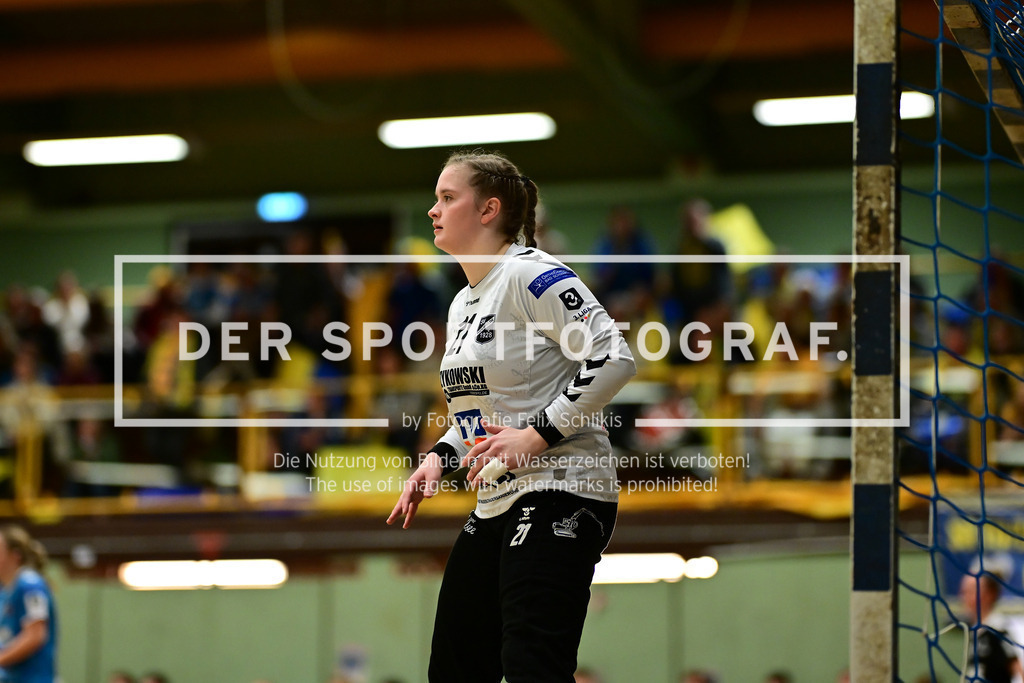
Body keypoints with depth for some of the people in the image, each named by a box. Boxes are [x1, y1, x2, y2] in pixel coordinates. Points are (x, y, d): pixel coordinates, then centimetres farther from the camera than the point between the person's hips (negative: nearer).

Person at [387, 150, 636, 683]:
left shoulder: (530, 275, -11)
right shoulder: (462, 304, 18)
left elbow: (614, 359, -20)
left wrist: (539, 435, -21)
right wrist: (440, 457, 11)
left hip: (557, 498, -10)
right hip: (496, 505, 10)